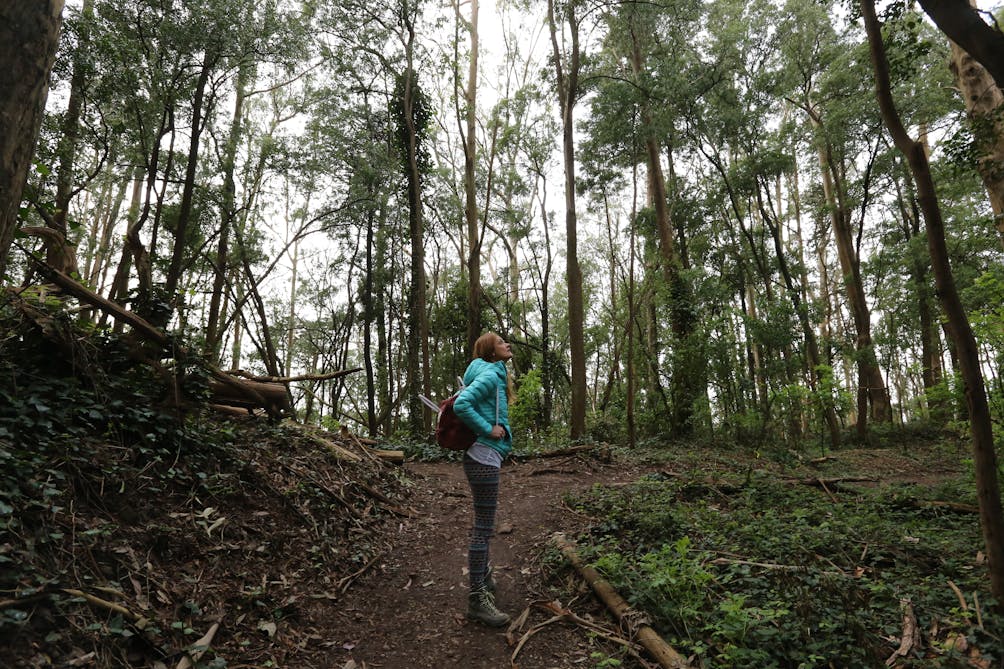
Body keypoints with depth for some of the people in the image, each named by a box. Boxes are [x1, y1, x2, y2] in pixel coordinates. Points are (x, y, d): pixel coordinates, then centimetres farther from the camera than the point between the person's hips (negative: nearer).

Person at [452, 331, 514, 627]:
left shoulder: (494, 375, 16)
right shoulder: (490, 375, -14)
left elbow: (467, 400, 25)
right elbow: (461, 405, -26)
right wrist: (488, 429, -19)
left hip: (483, 457, 10)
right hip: (484, 457, -10)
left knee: (483, 523, 23)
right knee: (484, 527, -5)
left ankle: (483, 575, 39)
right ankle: (477, 598, 2)